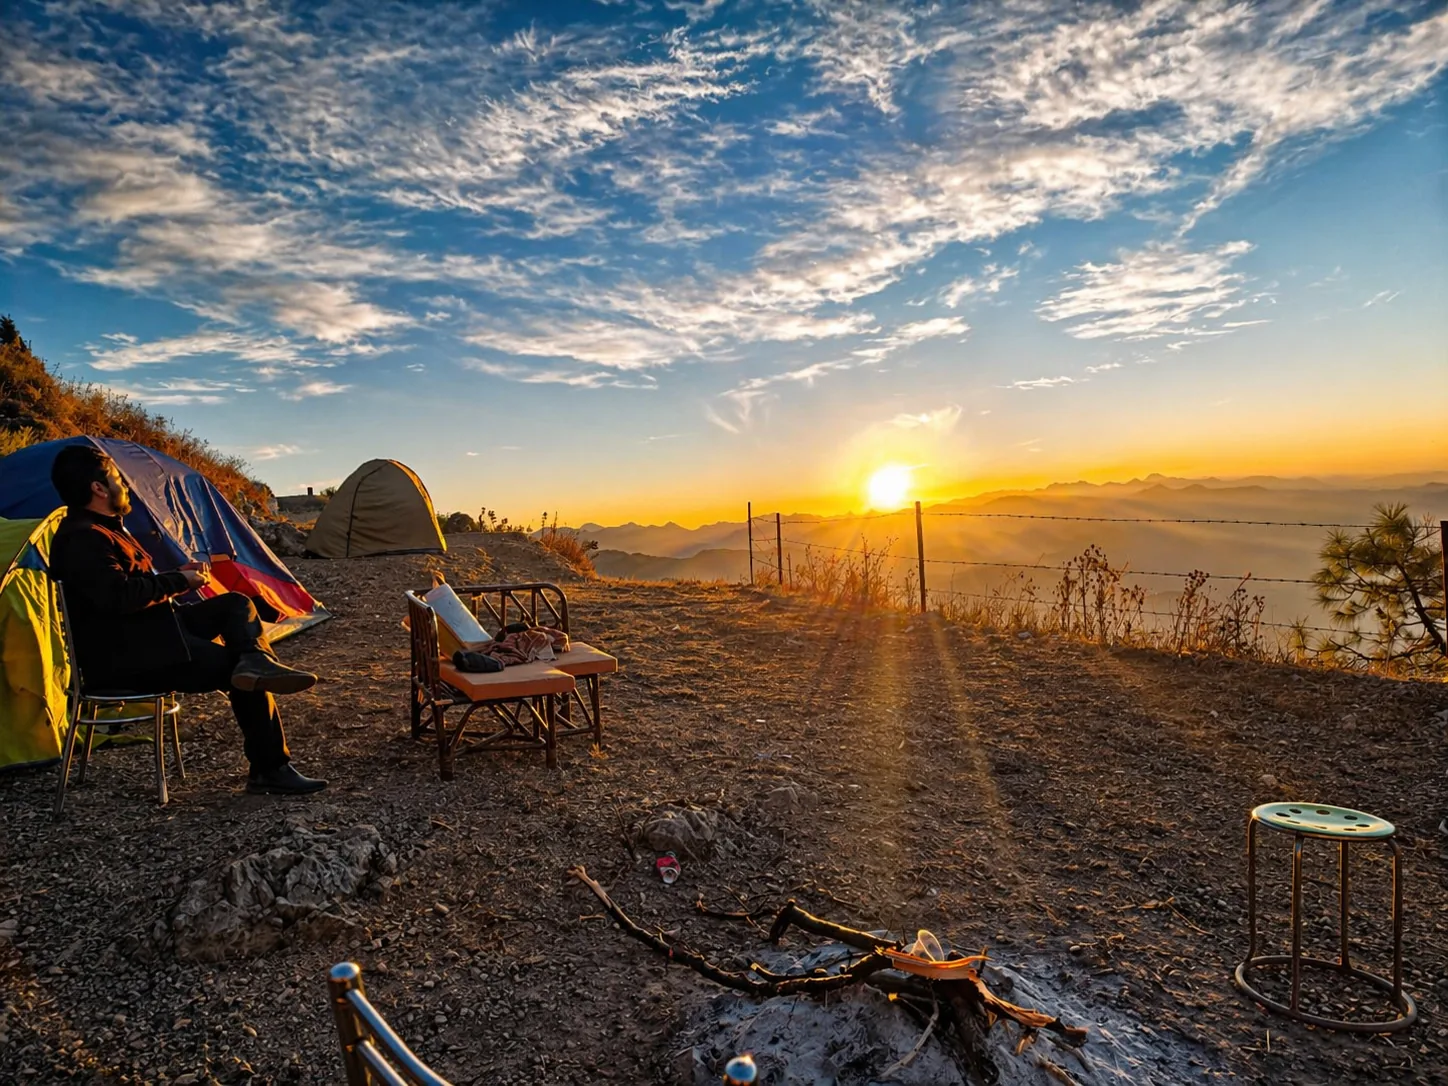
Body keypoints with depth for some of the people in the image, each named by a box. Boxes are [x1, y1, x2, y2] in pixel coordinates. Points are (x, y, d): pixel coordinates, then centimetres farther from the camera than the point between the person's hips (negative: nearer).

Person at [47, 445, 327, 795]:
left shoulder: (100, 528, 16)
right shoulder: (81, 538, -18)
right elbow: (120, 596, -29)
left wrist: (178, 574, 6)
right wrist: (179, 582, -14)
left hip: (151, 630, 11)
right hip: (124, 656, -11)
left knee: (236, 603, 2)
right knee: (241, 674, -13)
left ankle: (255, 662, -28)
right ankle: (270, 771, -6)